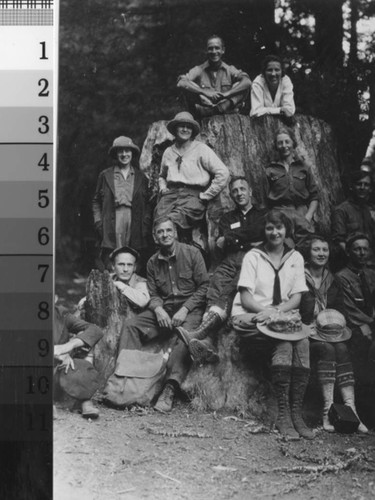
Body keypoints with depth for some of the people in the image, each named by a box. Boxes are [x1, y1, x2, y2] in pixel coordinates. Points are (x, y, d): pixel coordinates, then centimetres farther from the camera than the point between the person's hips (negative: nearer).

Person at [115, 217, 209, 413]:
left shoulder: (192, 253, -1)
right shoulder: (153, 262, 13)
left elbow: (204, 286, -4)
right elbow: (153, 294, 12)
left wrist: (185, 310, -15)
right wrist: (158, 309, -12)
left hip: (190, 308, -5)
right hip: (163, 309, 5)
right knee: (130, 327, -17)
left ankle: (170, 389, -44)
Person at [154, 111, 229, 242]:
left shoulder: (201, 149, 7)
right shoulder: (168, 152, 22)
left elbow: (223, 173, 0)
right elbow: (162, 175, 40)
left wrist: (206, 195, -3)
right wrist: (162, 188, 17)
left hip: (193, 194, -4)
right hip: (170, 193, 4)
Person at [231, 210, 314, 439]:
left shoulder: (296, 258, 12)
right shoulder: (253, 257, 3)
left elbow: (296, 298, 5)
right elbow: (246, 297, -5)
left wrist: (278, 311, -15)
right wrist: (266, 311, -22)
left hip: (284, 316, 3)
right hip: (251, 315, -3)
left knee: (302, 340, -30)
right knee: (285, 343, -32)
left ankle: (296, 414, -29)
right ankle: (283, 415, -31)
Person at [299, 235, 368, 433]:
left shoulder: (333, 281, 18)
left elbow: (341, 309, 20)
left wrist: (335, 320, -2)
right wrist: (316, 322, -14)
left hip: (333, 333, 4)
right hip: (308, 331, -4)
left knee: (341, 349, -28)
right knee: (327, 349, -33)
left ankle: (350, 409, -38)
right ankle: (328, 409, -38)